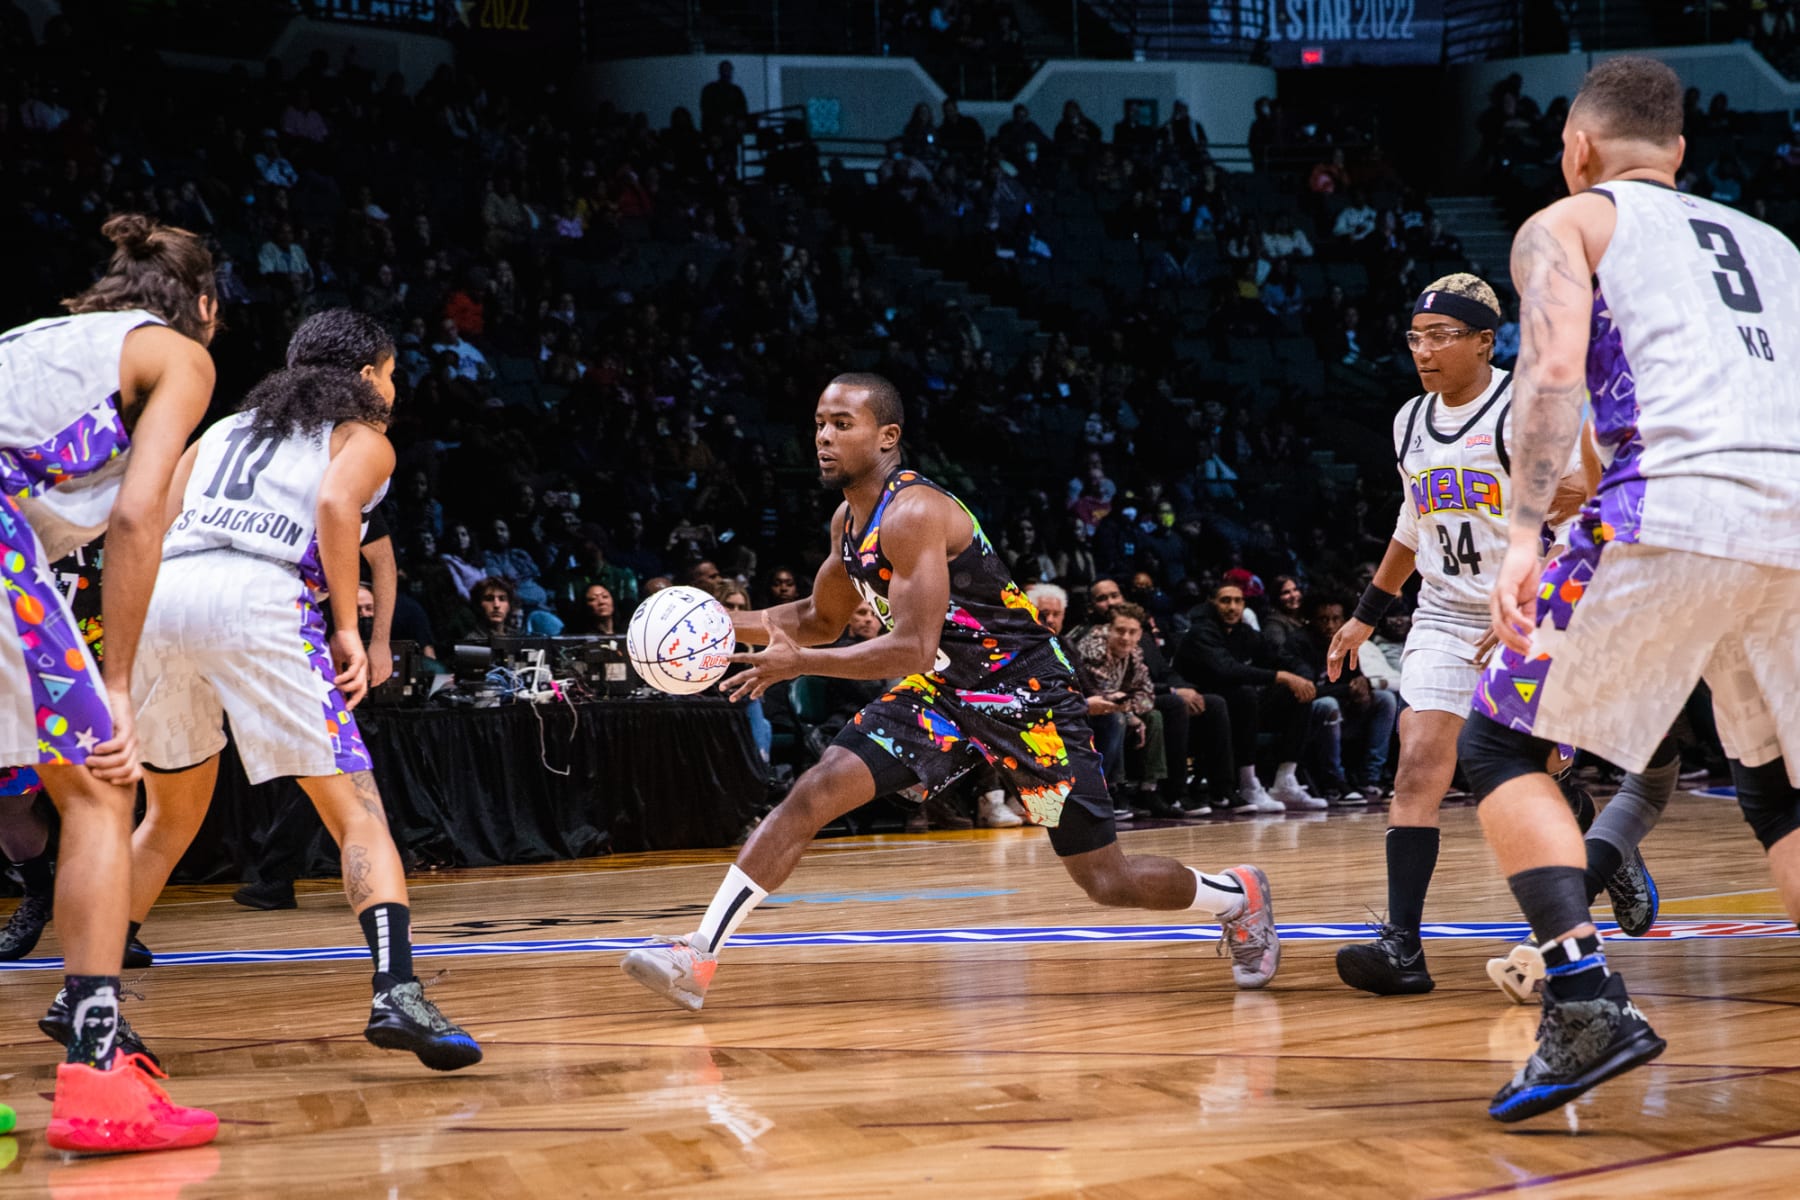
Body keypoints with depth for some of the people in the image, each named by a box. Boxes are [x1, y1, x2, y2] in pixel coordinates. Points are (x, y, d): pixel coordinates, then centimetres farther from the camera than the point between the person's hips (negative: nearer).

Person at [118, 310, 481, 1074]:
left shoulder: (226, 428, 33)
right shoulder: (365, 437, 17)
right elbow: (335, 502, -6)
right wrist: (347, 629, -5)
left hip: (159, 597, 5)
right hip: (259, 602, -5)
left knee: (171, 818, 24)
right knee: (358, 813, -4)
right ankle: (396, 993, -23)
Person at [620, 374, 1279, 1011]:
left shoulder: (913, 513, -25)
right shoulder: (849, 519, 3)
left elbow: (912, 649, -30)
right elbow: (820, 621, 17)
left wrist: (798, 663, -28)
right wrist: (728, 622, 2)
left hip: (1025, 694, -8)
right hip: (944, 693, 8)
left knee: (1107, 880, -1)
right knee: (814, 793, -11)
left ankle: (1240, 895, 28)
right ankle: (699, 955, -11)